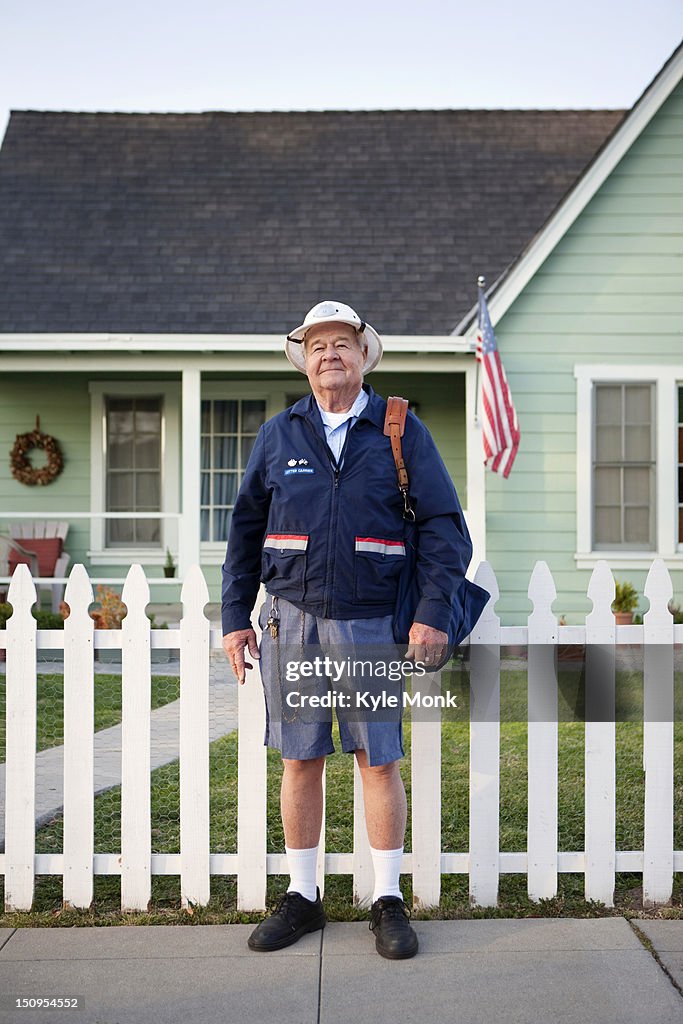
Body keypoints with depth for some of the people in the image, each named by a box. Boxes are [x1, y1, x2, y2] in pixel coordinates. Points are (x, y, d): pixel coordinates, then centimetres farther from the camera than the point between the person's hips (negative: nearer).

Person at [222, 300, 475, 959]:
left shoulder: (402, 432, 3)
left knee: (379, 761, 2)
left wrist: (433, 613, -10)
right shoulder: (278, 435, 8)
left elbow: (445, 527, 0)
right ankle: (302, 898, 21)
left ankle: (389, 902, 16)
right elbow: (246, 531, 12)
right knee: (299, 761, 7)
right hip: (291, 619, 2)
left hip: (369, 621, -1)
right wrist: (235, 619, 7)